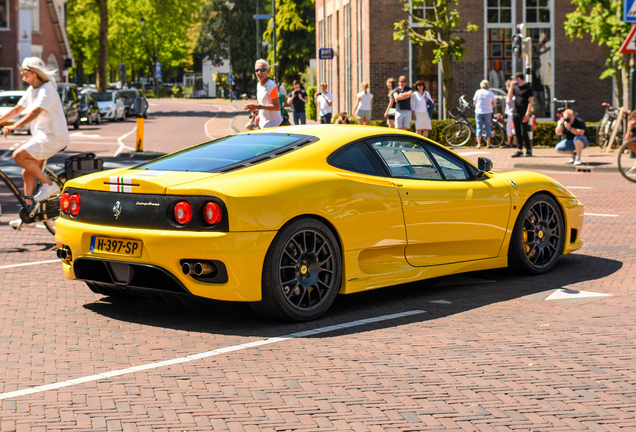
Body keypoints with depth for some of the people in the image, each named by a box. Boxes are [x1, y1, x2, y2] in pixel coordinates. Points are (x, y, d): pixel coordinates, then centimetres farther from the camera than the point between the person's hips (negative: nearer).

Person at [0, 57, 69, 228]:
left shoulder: (47, 89, -17)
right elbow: (18, 109, 20)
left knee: (19, 155, -23)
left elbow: (35, 111, -31)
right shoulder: (31, 90, 12)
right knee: (27, 173, 7)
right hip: (41, 136, 9)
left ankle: (49, 185, -12)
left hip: (53, 136, -9)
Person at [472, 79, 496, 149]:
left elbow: (474, 103, 3)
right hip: (488, 112, 0)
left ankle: (479, 144, -3)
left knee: (479, 128, 3)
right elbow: (494, 104, 4)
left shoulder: (478, 92, -2)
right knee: (488, 128, 6)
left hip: (479, 112, 0)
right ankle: (488, 144, 6)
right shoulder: (491, 93, 0)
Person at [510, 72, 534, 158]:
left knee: (524, 133, -7)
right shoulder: (516, 87, 13)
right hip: (516, 113, 6)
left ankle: (529, 150, 3)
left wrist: (527, 114, -16)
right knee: (517, 132, 6)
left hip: (524, 114, -6)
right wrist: (511, 87, 1)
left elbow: (531, 101, -8)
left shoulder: (528, 88, -5)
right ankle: (519, 150, 11)